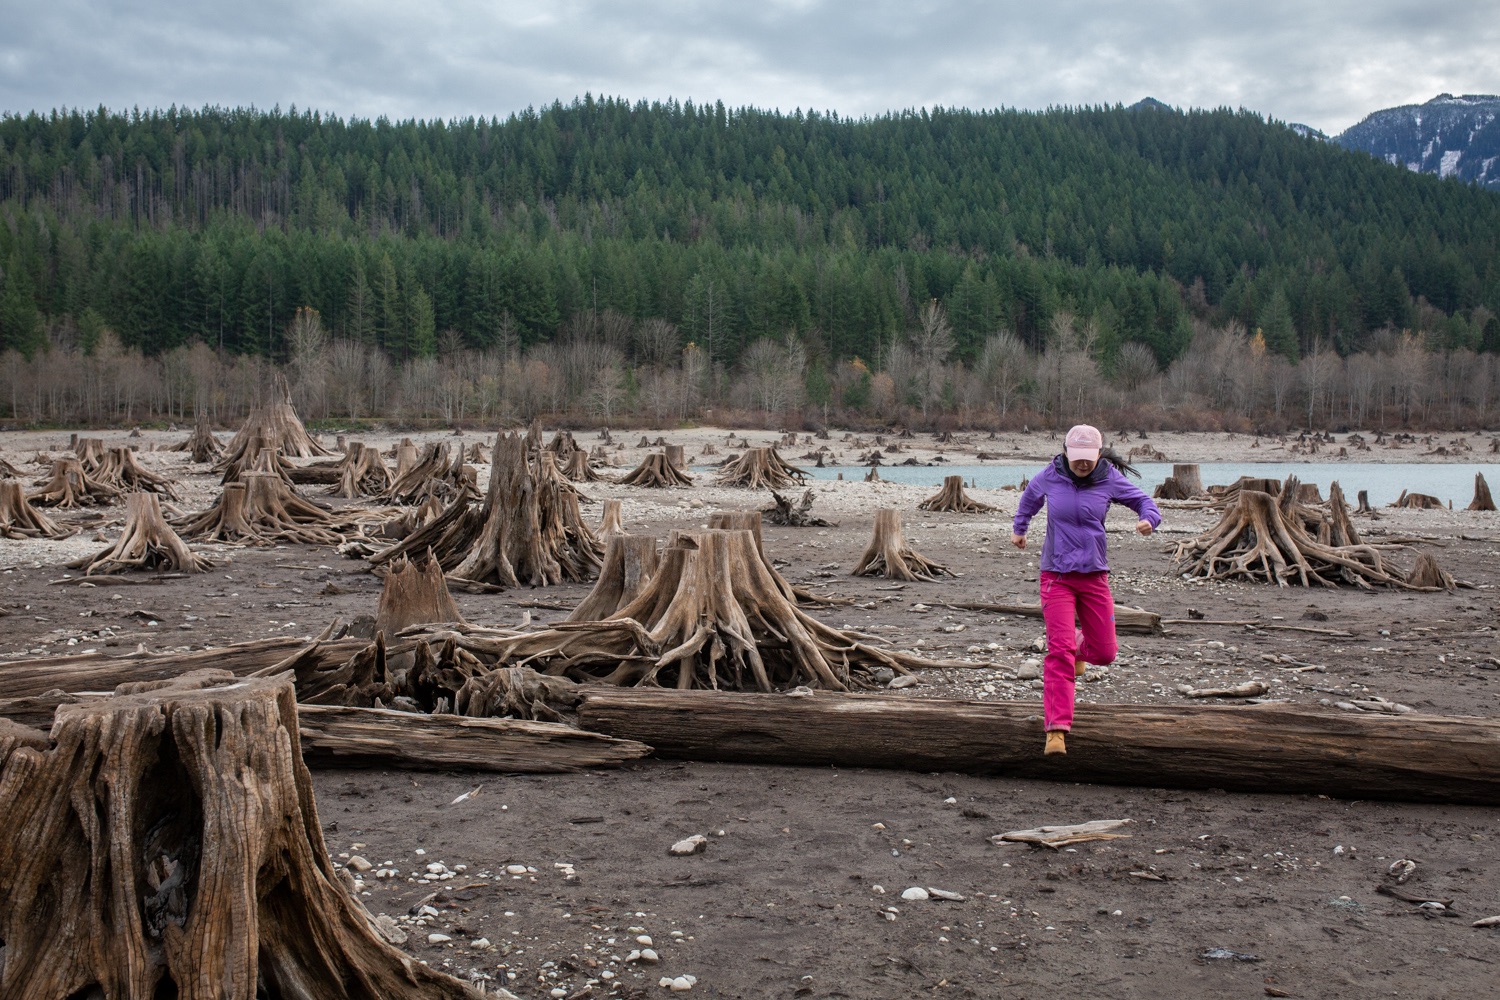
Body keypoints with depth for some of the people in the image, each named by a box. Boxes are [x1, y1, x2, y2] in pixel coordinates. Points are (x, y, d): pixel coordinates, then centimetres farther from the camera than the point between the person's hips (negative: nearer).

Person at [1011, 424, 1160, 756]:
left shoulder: (1109, 479, -2)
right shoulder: (1049, 477, -1)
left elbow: (1144, 502, 6)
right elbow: (1030, 495, 22)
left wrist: (1148, 519, -17)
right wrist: (1019, 527, 32)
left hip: (1094, 575, 2)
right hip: (1056, 575, -2)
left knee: (1105, 653, 6)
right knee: (1060, 650, -15)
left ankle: (1080, 645, 45)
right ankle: (1056, 729, -14)